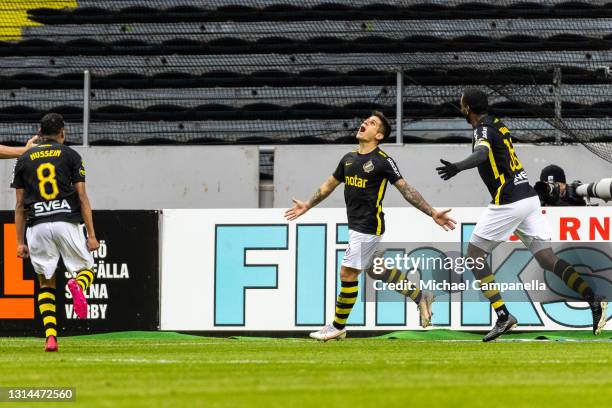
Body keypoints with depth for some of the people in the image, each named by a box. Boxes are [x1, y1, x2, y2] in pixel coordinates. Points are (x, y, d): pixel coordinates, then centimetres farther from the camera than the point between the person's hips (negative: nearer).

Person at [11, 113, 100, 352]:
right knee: (86, 268, 14)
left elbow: (20, 205, 10)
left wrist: (20, 241, 12)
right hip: (67, 222, -2)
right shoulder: (70, 155, 6)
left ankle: (50, 337, -7)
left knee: (46, 283, 9)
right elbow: (82, 198, 1)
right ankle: (78, 285, -24)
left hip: (38, 227, 2)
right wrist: (91, 235, 1)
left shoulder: (24, 160, 12)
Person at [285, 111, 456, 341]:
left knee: (348, 274, -6)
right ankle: (420, 298, 29)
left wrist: (433, 214, -16)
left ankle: (338, 327, 5)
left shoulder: (383, 161, -11)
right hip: (355, 225, 8)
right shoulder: (349, 159, 11)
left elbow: (406, 190, -11)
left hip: (368, 227, -8)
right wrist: (307, 206, 34)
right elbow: (329, 185, 25)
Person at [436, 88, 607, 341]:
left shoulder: (483, 130, -10)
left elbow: (482, 154, -32)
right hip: (529, 197, 8)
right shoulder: (498, 125, 16)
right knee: (547, 258, 4)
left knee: (474, 254, 1)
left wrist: (457, 168, -49)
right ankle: (593, 299, -13)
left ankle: (503, 316, -9)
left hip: (509, 202, -8)